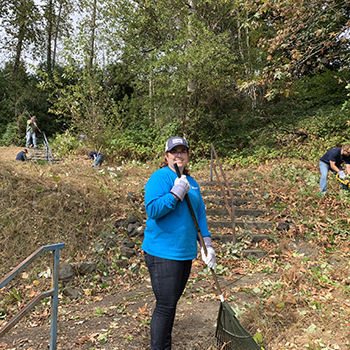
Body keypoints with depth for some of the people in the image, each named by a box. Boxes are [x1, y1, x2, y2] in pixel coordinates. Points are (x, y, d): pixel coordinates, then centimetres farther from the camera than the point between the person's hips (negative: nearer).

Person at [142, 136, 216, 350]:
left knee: (171, 303, 17)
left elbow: (200, 213, 17)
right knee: (165, 306, -3)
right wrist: (176, 193, -24)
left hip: (186, 252, 8)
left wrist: (207, 243, 11)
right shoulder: (160, 177, -9)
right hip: (163, 253, -7)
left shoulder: (192, 182, 14)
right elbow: (152, 210, -20)